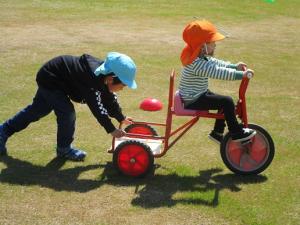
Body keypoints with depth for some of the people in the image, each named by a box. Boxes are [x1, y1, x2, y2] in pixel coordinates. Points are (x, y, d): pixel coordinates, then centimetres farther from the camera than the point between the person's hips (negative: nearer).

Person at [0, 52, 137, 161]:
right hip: (49, 79, -9)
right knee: (67, 112, -18)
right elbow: (96, 107, -36)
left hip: (50, 78, 9)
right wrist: (111, 130, -34)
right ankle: (64, 149, 2)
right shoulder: (90, 78, -38)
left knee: (37, 110, 21)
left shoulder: (103, 73, -11)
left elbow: (109, 97, 3)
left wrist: (121, 118, 7)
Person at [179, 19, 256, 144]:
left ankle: (217, 132, 29)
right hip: (193, 101, -11)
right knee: (227, 101, -16)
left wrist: (234, 66, 8)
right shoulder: (197, 64, -28)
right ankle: (237, 133, -5)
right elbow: (219, 72, -34)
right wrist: (241, 74, -33)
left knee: (224, 102, 19)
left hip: (199, 95, 11)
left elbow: (216, 63, 15)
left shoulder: (201, 58, 5)